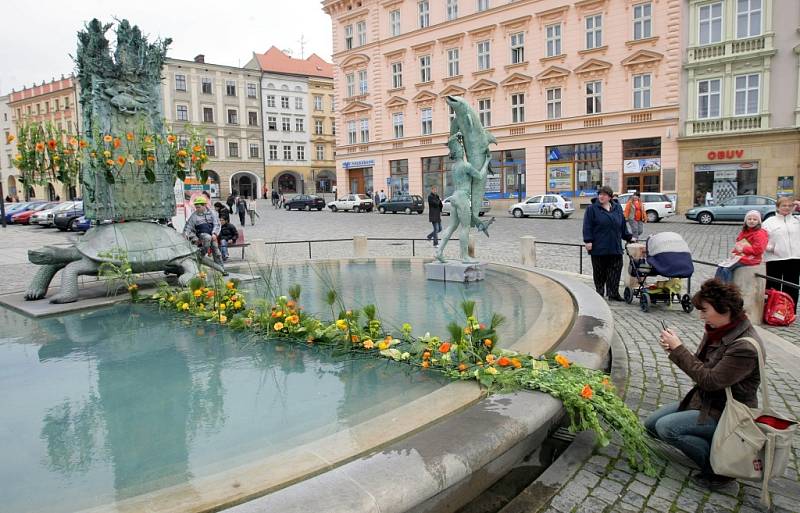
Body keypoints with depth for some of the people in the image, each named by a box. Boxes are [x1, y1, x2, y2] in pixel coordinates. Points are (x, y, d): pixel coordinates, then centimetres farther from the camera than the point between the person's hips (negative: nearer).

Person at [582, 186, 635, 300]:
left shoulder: (617, 208, 13)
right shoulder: (592, 209, -1)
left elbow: (623, 225, 20)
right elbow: (587, 226, -6)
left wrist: (629, 237, 17)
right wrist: (588, 241, -12)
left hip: (615, 247, 4)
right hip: (598, 247, -4)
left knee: (615, 270, 0)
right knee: (599, 271, 5)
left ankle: (613, 293, 7)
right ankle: (599, 292, 18)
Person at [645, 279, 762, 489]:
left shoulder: (745, 347, -26)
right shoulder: (718, 331, 1)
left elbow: (710, 380, -26)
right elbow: (701, 367, 9)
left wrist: (678, 349, -22)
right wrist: (674, 349, -9)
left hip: (726, 414, -9)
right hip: (703, 401, 9)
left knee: (666, 427, -22)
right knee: (651, 423, 4)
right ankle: (710, 448, 10)